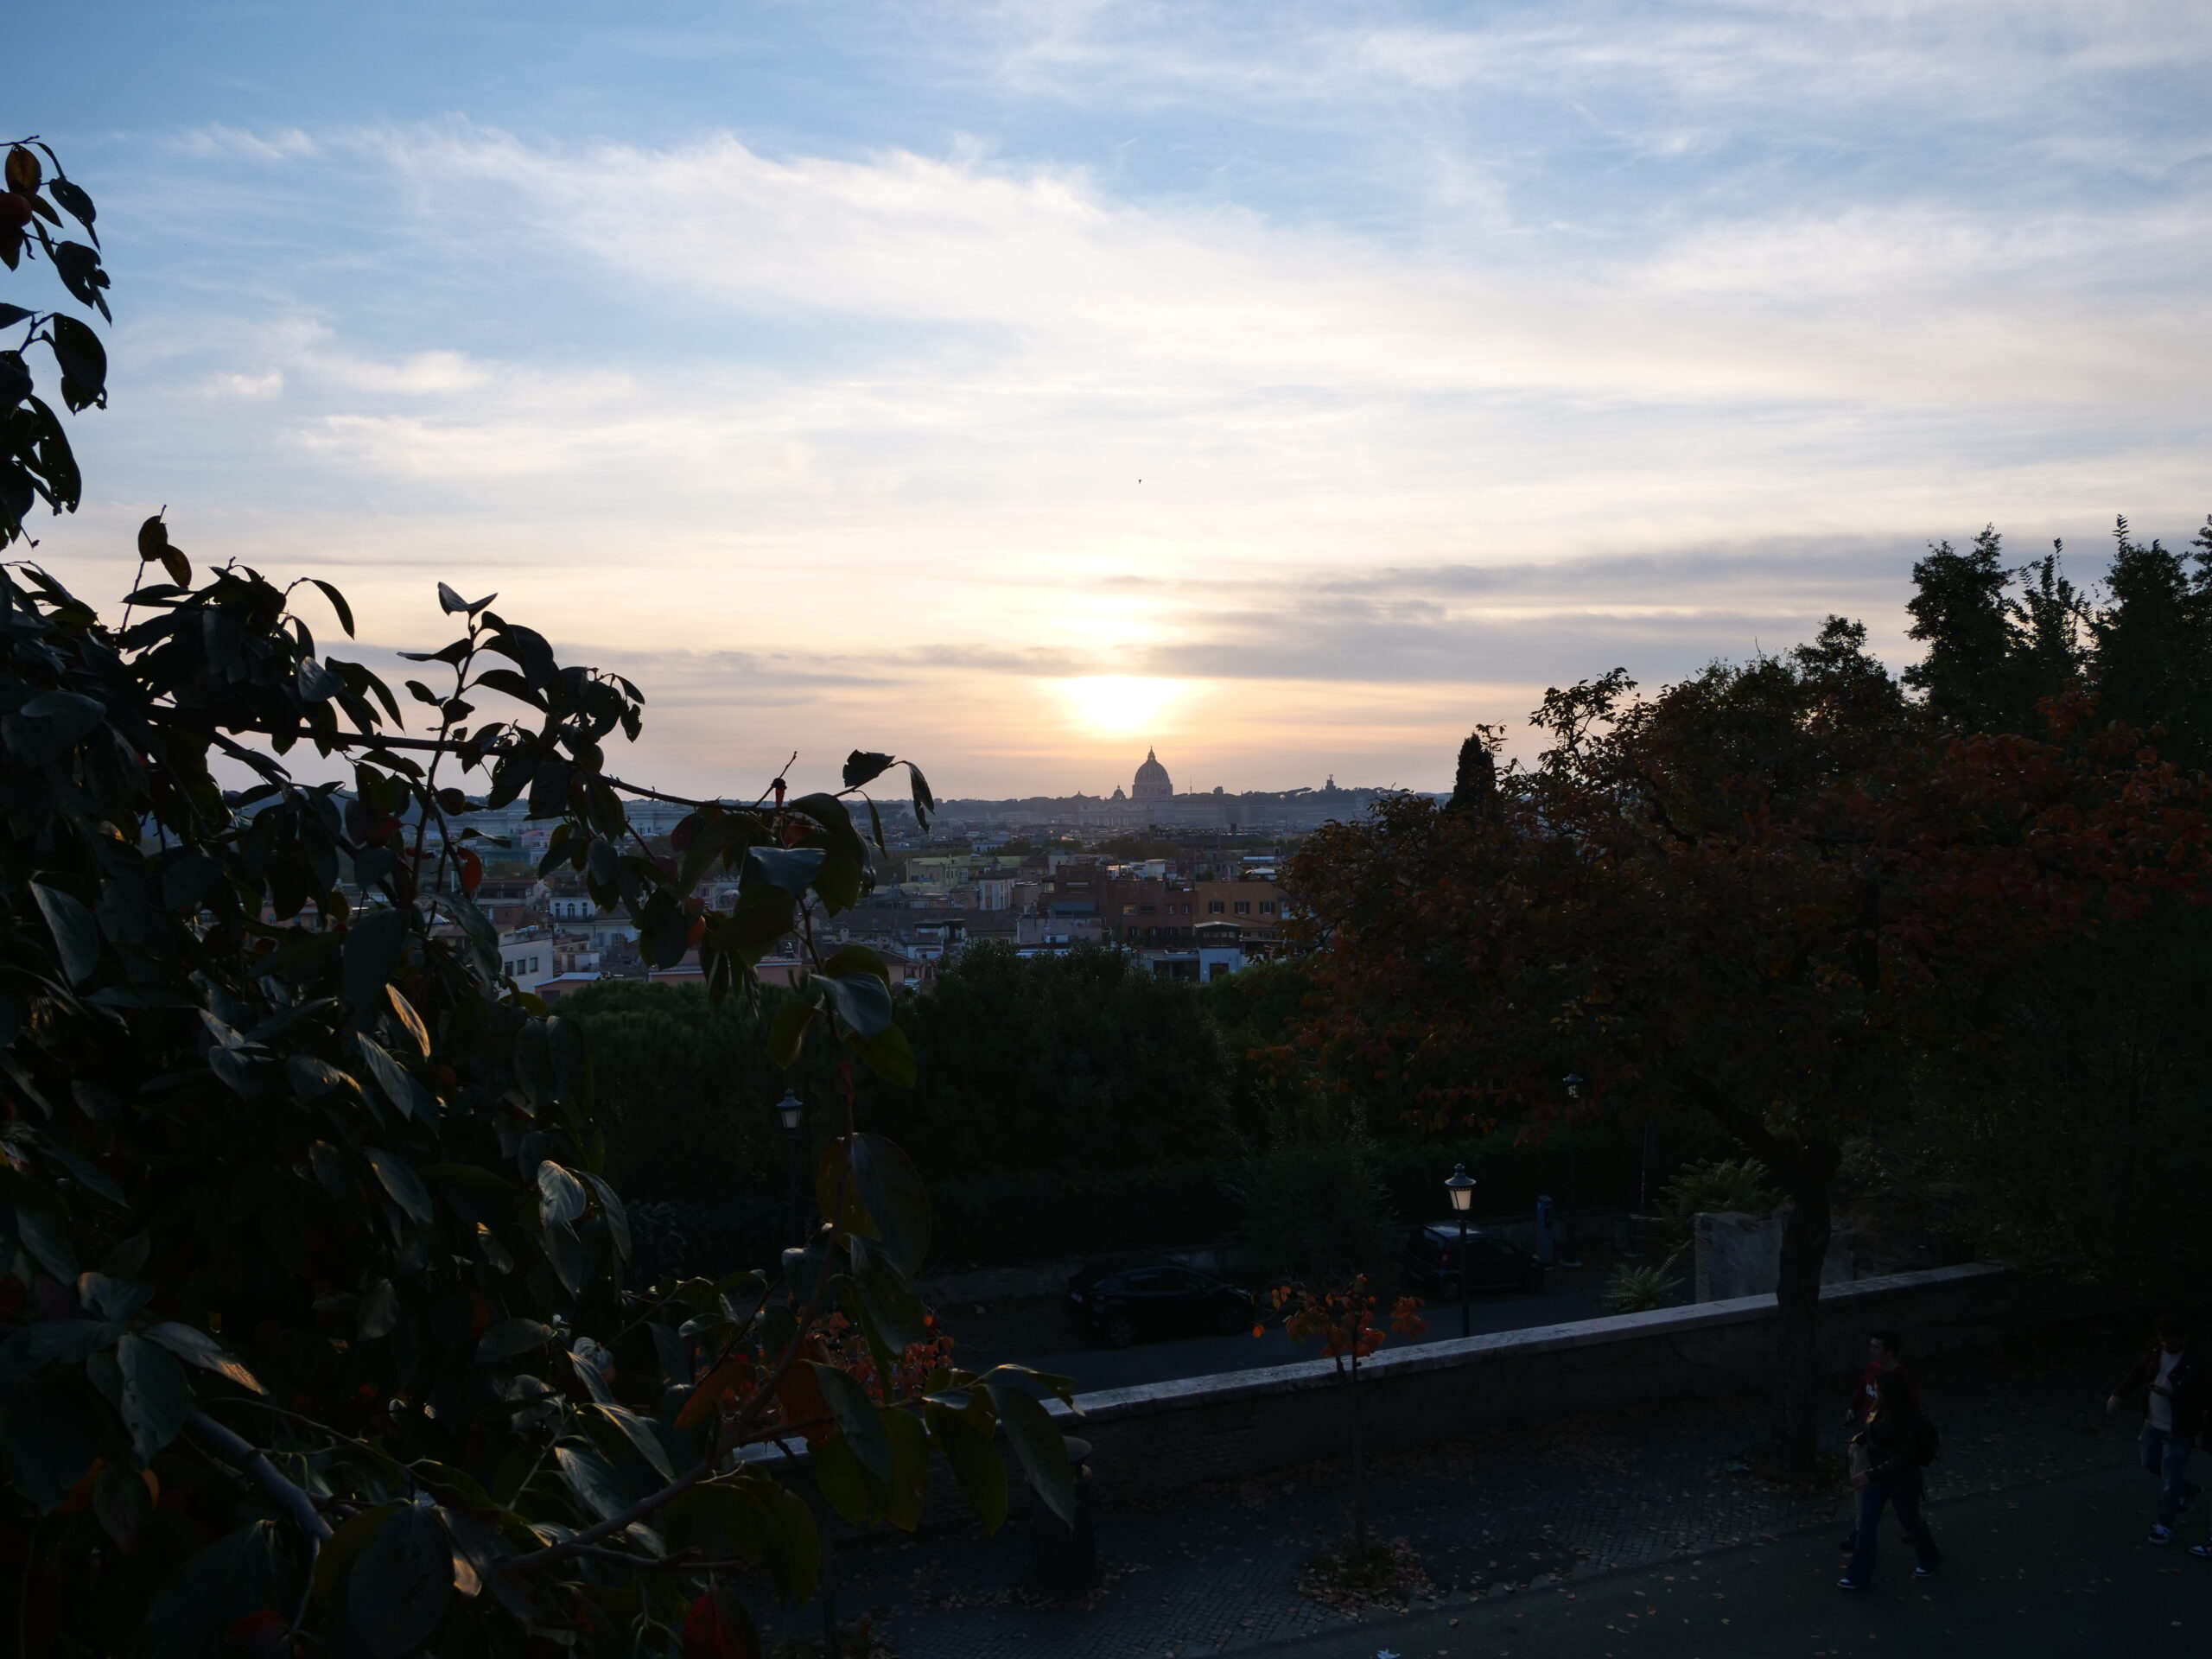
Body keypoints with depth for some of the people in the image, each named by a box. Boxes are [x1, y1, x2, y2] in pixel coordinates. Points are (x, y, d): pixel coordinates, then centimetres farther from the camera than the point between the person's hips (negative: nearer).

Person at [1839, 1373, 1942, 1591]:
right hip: (1877, 1474, 7)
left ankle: (1929, 1561, 44)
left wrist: (1871, 1474, -29)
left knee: (1909, 1521, 16)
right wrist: (1859, 1439, -1)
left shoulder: (1908, 1419, -28)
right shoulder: (1880, 1409, -6)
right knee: (1866, 1524, 6)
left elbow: (1904, 1458, -28)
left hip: (1902, 1479, -6)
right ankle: (1859, 1575, 15)